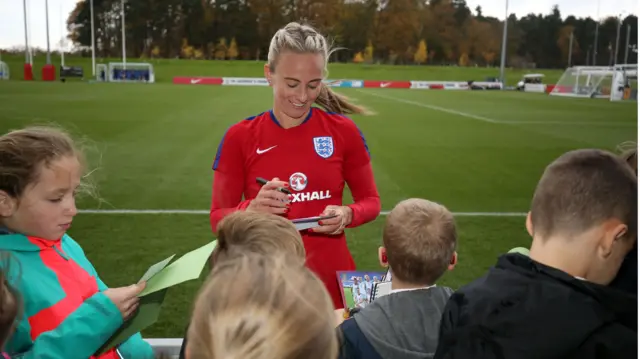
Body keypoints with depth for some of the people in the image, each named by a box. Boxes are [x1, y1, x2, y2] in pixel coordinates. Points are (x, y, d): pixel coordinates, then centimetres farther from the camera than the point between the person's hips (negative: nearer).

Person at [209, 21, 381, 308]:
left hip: (330, 279, 1)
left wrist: (347, 215, -15)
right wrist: (252, 209, -22)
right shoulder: (240, 137, -5)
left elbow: (371, 201, 6)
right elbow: (218, 218, -2)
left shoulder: (344, 131, -4)